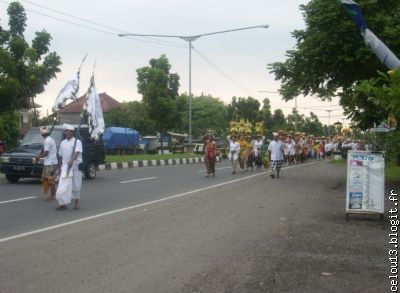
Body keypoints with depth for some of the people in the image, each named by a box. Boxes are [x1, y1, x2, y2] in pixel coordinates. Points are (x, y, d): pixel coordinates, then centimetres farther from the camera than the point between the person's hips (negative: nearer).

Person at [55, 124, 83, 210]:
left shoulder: (77, 142, -5)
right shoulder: (63, 143, 11)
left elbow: (77, 152, -21)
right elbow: (61, 156, 17)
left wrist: (71, 160, -37)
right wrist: (60, 167, 14)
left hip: (75, 166, -4)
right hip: (65, 166, 4)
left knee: (76, 185, 6)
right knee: (63, 185, -5)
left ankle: (77, 201, 22)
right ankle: (62, 203, -6)